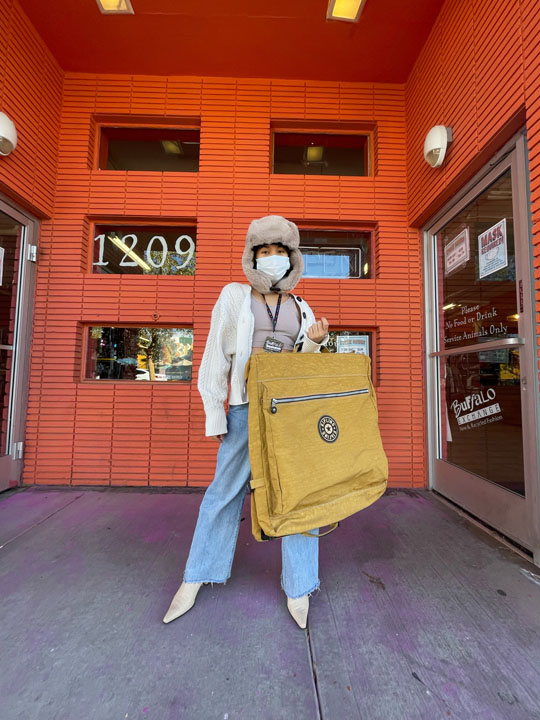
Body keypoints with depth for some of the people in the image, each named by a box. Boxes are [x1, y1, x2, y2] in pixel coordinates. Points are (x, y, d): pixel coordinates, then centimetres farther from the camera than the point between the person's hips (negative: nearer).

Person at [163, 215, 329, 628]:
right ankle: (195, 578, 32)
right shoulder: (235, 297, 4)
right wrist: (215, 414, -4)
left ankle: (298, 588, 26)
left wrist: (316, 342, -6)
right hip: (247, 407, -2)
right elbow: (216, 356, 0)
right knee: (225, 489, 9)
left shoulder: (301, 309, 13)